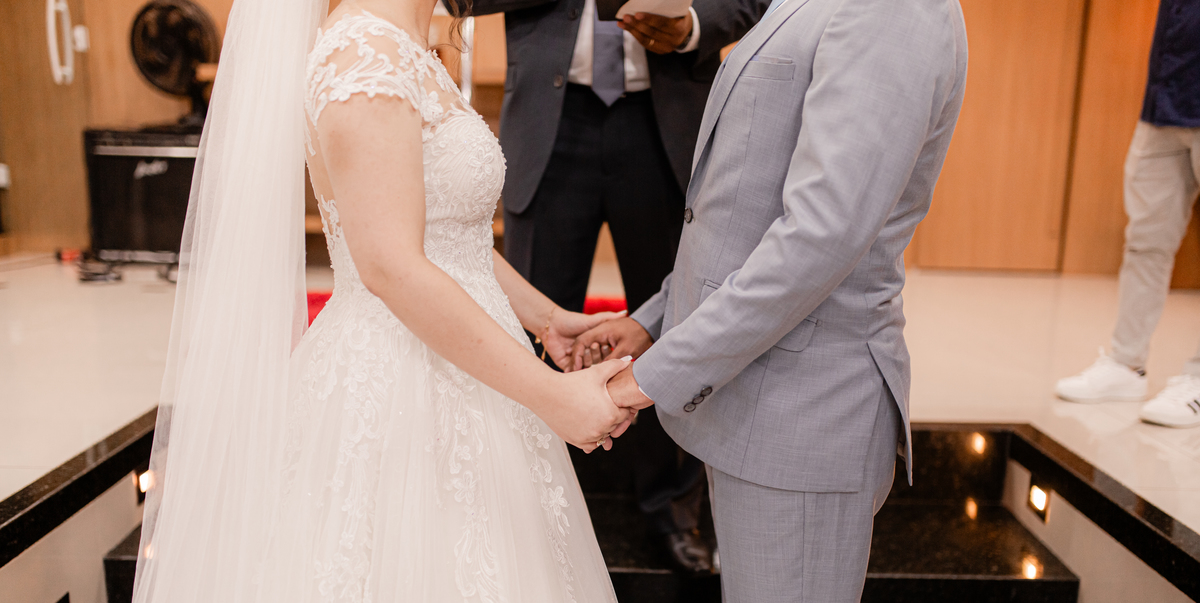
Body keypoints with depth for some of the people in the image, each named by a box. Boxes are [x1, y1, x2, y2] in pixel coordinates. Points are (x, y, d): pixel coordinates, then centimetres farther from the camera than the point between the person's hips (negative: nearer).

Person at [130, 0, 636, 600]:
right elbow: (392, 268, -25)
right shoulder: (364, 55, -19)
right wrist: (552, 394, -22)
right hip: (399, 393, -9)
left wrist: (545, 316, 14)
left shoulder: (402, 52, 11)